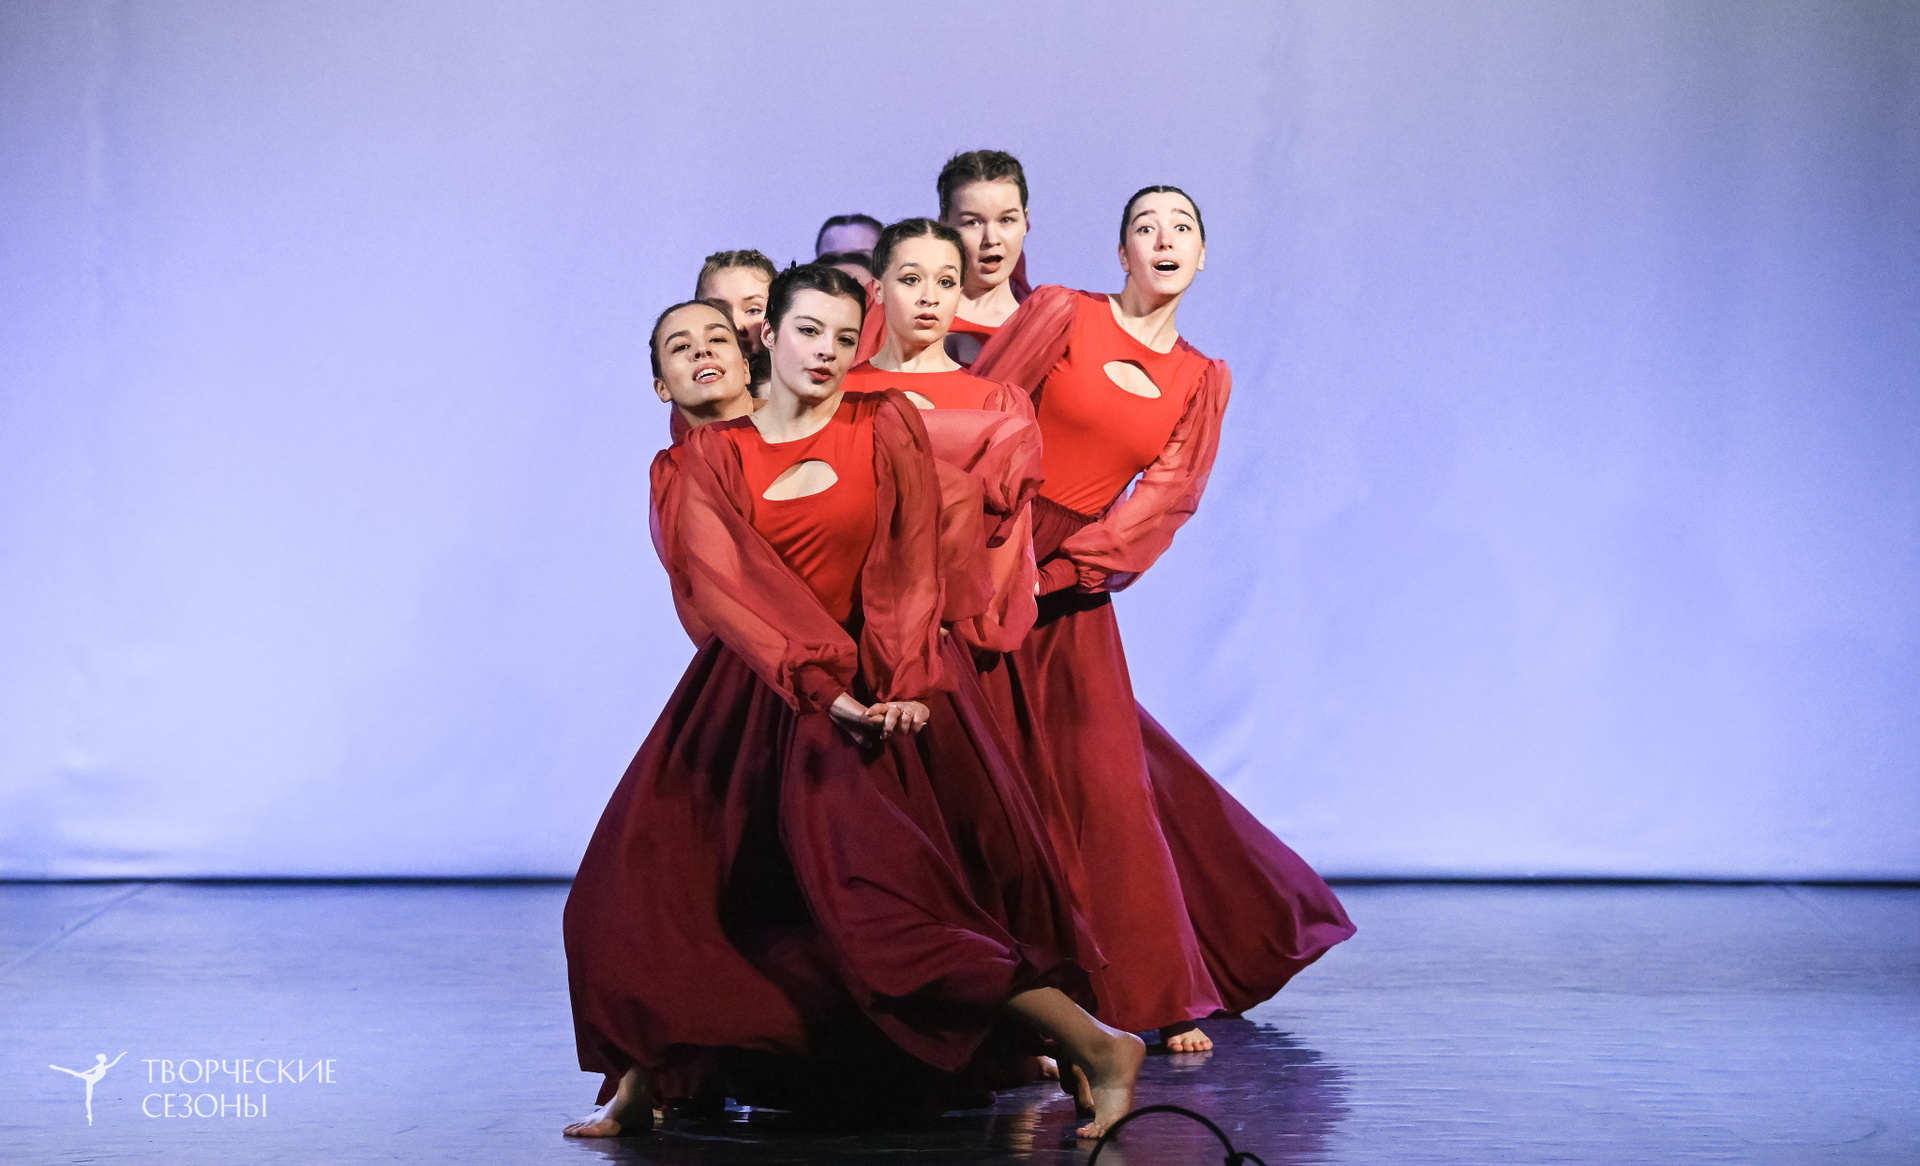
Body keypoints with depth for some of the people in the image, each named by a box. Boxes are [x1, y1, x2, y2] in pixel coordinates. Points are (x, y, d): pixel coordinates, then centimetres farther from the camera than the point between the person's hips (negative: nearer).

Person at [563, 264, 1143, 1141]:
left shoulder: (887, 427, 3)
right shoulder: (711, 453, 4)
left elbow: (910, 566, -3)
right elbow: (728, 581, -8)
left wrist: (899, 680, -19)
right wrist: (818, 684, -21)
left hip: (875, 693, -3)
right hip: (754, 697, 3)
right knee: (654, 873, -4)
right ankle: (641, 1082, 8)